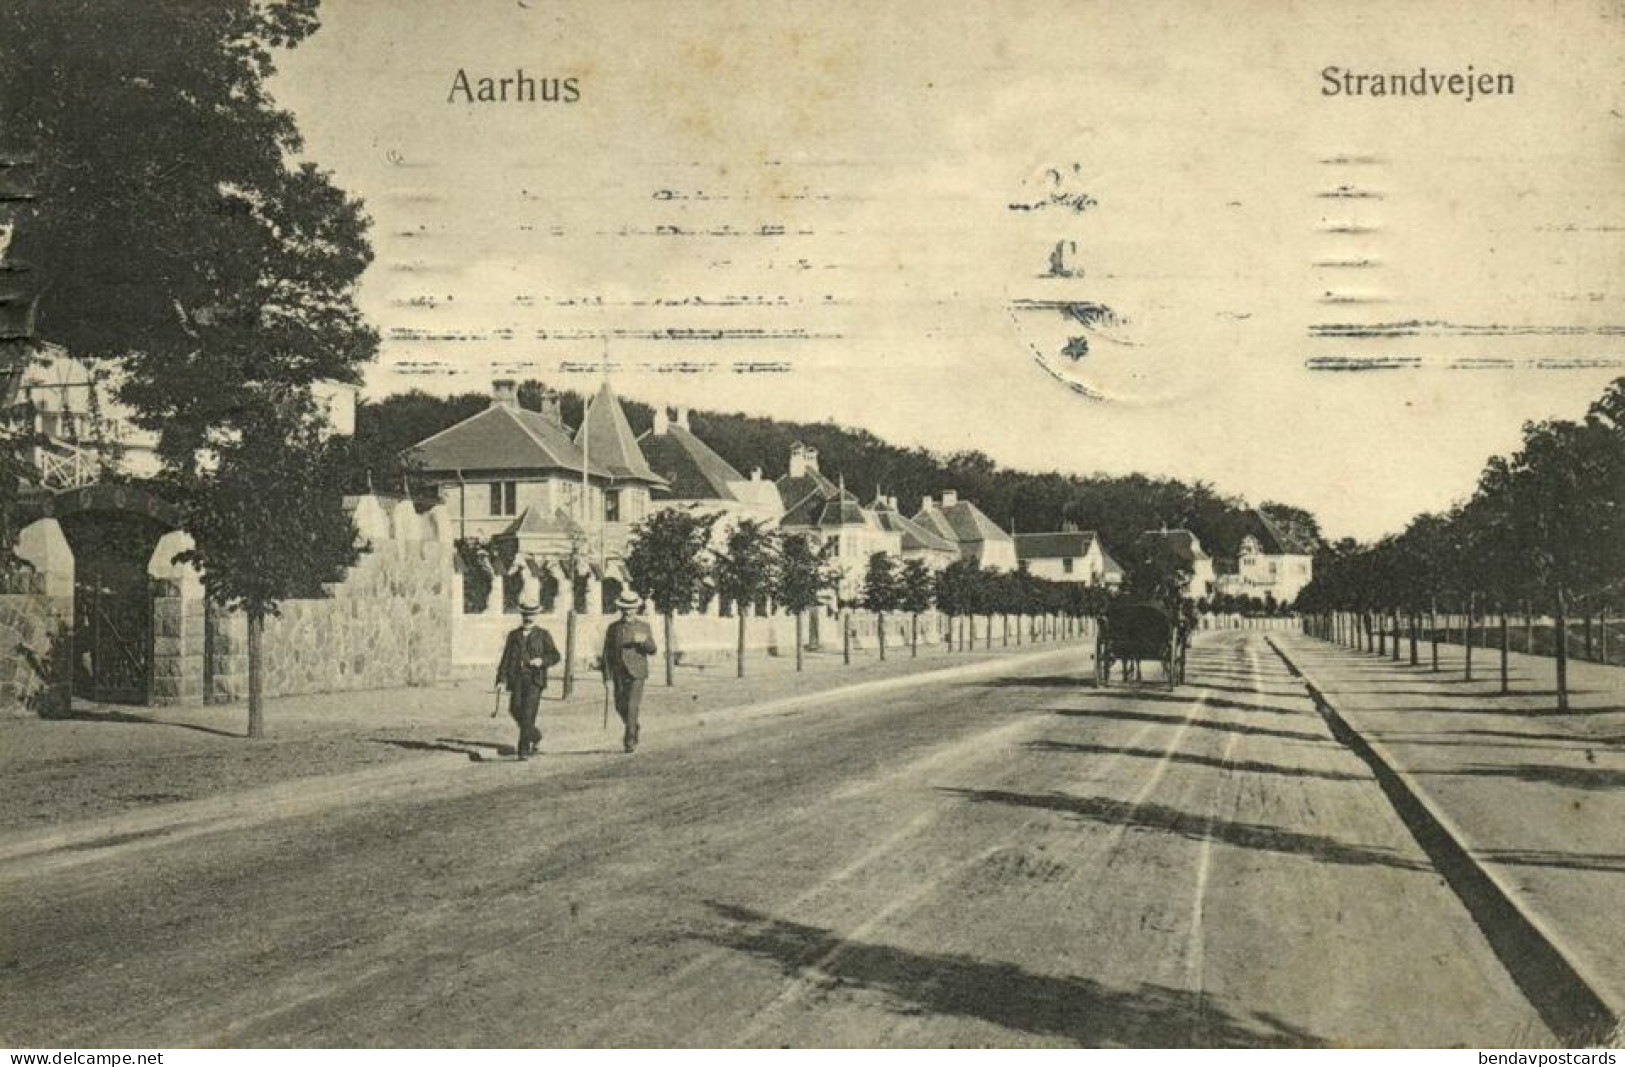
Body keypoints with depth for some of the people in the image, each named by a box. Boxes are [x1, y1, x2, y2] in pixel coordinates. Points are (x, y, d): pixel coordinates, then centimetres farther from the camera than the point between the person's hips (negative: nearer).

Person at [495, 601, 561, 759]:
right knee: (515, 709, -6)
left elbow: (555, 656, 4)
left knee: (528, 713, -12)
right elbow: (506, 658, 9)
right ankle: (534, 735, 20)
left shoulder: (543, 635, 8)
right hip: (517, 678, 3)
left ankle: (524, 749, -8)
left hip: (535, 679, -3)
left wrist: (542, 660, -16)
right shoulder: (513, 635, 14)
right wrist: (501, 679, -2)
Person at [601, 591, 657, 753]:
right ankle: (633, 727, 34)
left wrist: (643, 641, -22)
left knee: (632, 706, -13)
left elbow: (652, 650, 0)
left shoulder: (644, 627, 4)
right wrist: (607, 676, 0)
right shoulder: (613, 628, 7)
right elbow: (607, 653, 7)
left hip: (636, 673, -3)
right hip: (619, 673, 3)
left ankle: (630, 741, -9)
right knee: (620, 707, 7)